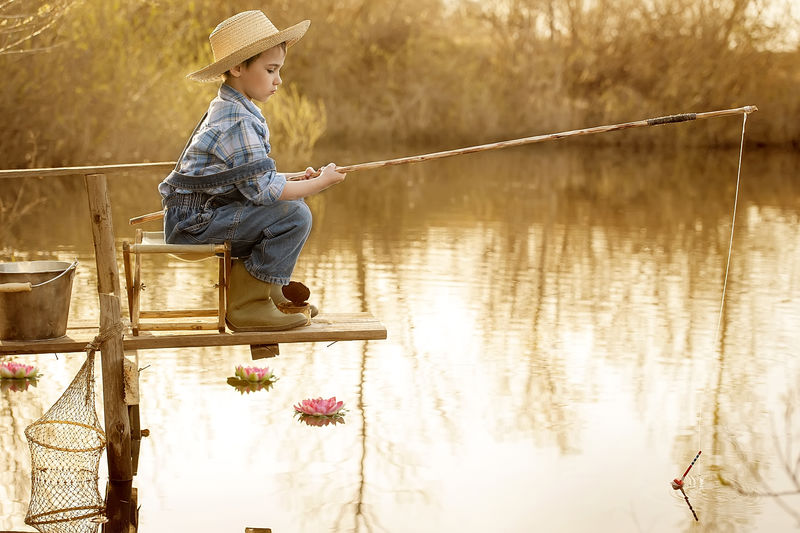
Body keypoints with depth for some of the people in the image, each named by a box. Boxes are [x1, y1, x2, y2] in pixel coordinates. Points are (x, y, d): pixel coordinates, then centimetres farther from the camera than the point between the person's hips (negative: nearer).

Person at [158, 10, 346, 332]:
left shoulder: (227, 110, 15)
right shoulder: (238, 123, -19)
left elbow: (252, 181, 17)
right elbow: (264, 189, -23)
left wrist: (300, 182, 5)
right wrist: (319, 183, -10)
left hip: (190, 217, 11)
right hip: (192, 222, -11)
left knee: (291, 201, 20)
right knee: (295, 215, -21)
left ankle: (268, 292, 19)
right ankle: (245, 305, -13)